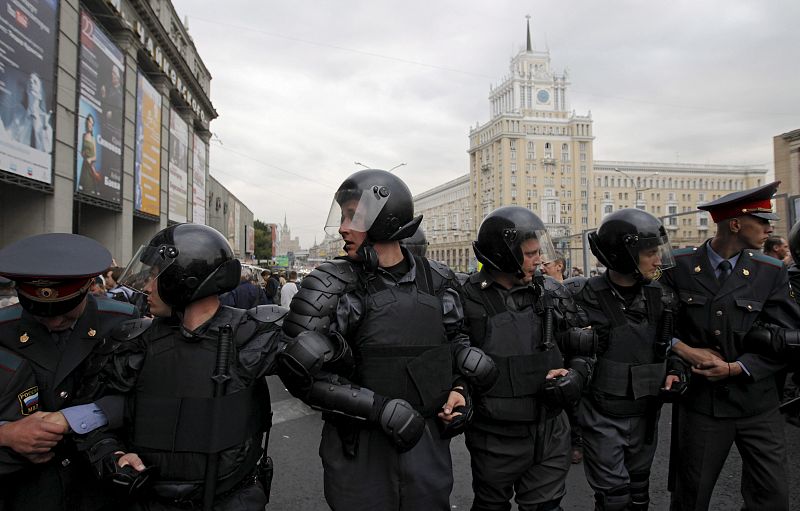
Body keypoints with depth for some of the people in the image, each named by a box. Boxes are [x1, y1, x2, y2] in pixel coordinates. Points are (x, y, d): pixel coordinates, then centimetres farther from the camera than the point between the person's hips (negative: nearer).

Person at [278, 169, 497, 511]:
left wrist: (459, 388, -3)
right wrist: (379, 408, -21)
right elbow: (302, 371, -16)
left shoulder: (436, 281, 0)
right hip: (361, 451, -3)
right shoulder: (335, 286, -11)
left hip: (428, 440, 3)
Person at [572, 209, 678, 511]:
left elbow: (671, 345, 17)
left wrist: (675, 371, 2)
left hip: (645, 415, 5)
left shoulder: (658, 297, 0)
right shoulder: (586, 298, -16)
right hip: (603, 418, -5)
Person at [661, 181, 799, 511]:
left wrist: (735, 368, -14)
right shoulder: (679, 266, -4)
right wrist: (683, 349, -12)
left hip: (758, 405, 1)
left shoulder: (772, 272, -1)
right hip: (700, 401, -1)